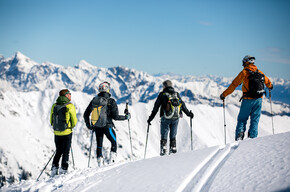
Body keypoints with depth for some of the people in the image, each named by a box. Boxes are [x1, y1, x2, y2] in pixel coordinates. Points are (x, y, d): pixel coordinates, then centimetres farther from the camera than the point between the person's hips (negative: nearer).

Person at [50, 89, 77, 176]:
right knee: (66, 152, 6)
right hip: (67, 133, -4)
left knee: (58, 152, 18)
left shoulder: (54, 106, 4)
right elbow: (74, 121, -6)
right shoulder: (70, 106, -10)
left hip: (57, 133, 4)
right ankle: (63, 170, 1)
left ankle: (54, 168, 9)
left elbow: (51, 120, 9)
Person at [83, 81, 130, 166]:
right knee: (114, 142, 18)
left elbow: (86, 114, 6)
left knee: (99, 144, 18)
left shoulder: (94, 100, 1)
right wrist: (126, 117, 4)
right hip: (107, 126, -4)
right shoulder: (111, 101, -12)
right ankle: (112, 159, 11)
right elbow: (115, 116, -11)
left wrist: (88, 125, 20)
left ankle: (100, 161, 18)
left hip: (96, 127, 4)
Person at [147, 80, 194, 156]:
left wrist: (150, 118, 2)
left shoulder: (162, 94, -1)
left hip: (166, 118, -3)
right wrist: (188, 113, 26)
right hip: (175, 118, 3)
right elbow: (183, 105, 13)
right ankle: (173, 150, 13)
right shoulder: (176, 94, 8)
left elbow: (156, 107, -2)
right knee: (173, 136, 14)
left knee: (164, 136, 4)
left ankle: (163, 151, -4)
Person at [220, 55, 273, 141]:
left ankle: (239, 134, -9)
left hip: (248, 99, -4)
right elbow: (267, 81, 24)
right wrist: (270, 86, 47)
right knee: (255, 120, 10)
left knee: (242, 119, 7)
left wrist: (224, 94, -3)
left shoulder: (244, 72, -7)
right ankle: (252, 137, 8)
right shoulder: (259, 72, 8)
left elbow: (234, 85, -9)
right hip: (259, 99, 4)